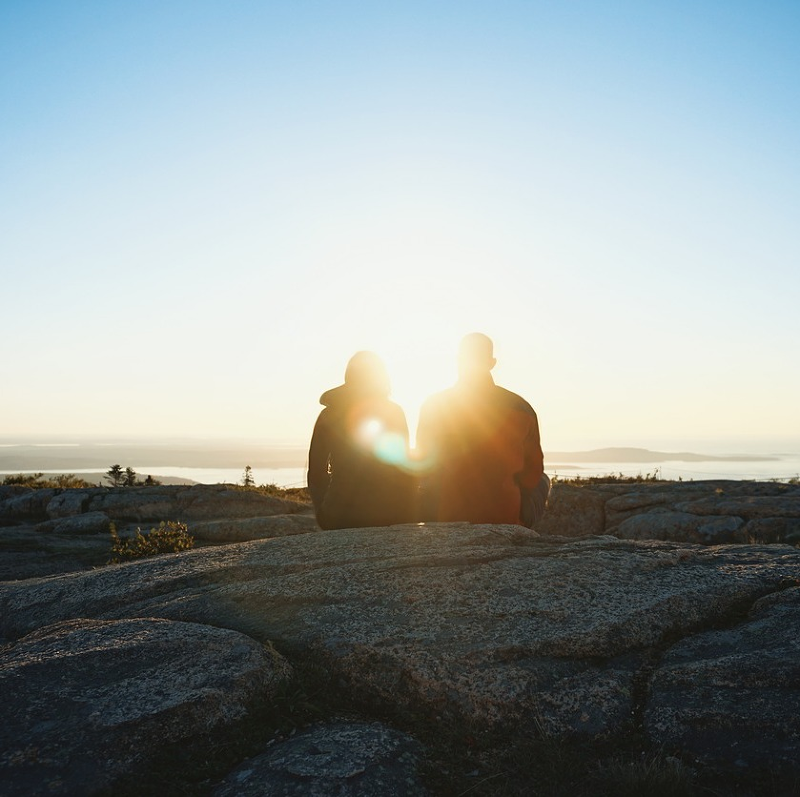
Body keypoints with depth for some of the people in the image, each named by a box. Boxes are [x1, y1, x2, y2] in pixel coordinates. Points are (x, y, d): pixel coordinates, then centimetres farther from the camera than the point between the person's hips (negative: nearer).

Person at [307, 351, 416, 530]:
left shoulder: (328, 415, 5)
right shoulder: (393, 412, -1)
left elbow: (316, 471, 5)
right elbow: (404, 468, -3)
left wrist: (324, 514, 12)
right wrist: (406, 514, 3)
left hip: (341, 517, 2)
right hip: (389, 514, -2)